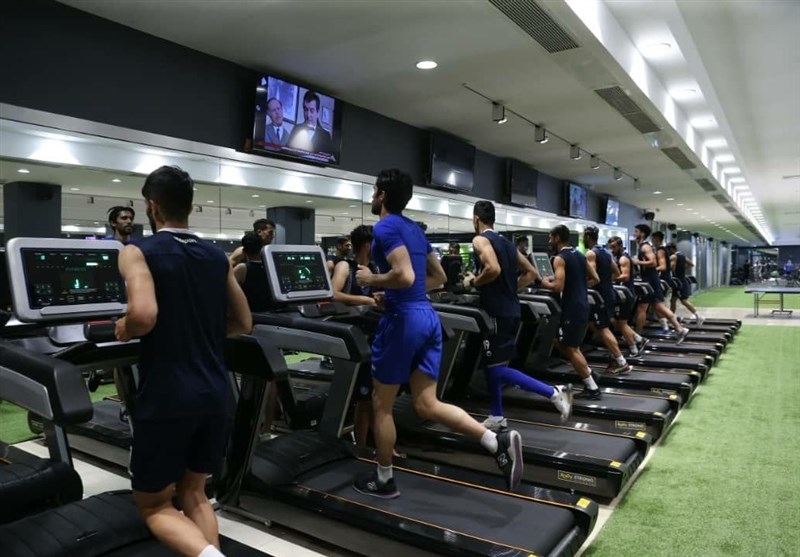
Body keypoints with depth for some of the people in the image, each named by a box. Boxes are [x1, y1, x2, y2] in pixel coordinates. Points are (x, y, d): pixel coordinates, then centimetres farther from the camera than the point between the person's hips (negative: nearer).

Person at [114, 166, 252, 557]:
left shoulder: (138, 252, -7)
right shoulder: (217, 256, 8)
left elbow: (144, 314, -24)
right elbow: (243, 324, 12)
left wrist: (124, 330, -4)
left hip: (165, 398, -5)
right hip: (215, 394, 5)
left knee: (154, 505, 13)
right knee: (193, 492, 24)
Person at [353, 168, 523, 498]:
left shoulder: (385, 227, -10)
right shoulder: (415, 228, 17)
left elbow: (404, 276, -24)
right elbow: (439, 277, 23)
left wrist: (371, 279, -7)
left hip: (403, 319, -8)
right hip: (428, 317, 8)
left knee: (381, 405, 9)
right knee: (427, 404, 9)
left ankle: (383, 481, 22)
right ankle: (499, 442, -2)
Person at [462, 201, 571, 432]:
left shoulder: (480, 240, -9)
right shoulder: (507, 243, 16)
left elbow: (493, 268, -28)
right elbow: (531, 273, 18)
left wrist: (473, 282, -12)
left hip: (497, 313, -9)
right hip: (511, 311, 9)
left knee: (497, 369, -5)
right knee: (491, 364, 16)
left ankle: (553, 392, -11)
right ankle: (497, 417, 21)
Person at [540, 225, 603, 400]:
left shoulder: (560, 259, -14)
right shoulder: (580, 255, 13)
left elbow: (558, 286, -24)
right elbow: (595, 279, 18)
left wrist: (545, 283, -5)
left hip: (571, 309, -9)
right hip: (582, 306, 9)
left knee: (568, 349, 0)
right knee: (572, 346, 19)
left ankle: (592, 388, 3)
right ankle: (589, 377, 15)